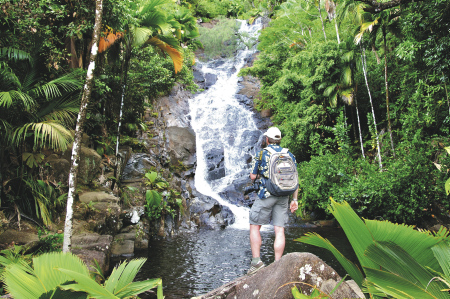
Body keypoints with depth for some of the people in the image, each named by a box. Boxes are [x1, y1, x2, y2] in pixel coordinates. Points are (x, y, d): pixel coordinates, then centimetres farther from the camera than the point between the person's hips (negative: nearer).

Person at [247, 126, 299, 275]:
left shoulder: (261, 154, -1)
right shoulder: (289, 155, 10)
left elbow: (253, 176, 2)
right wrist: (295, 199, 11)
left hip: (266, 196, -4)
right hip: (283, 197, 4)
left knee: (254, 227, 7)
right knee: (279, 230, 3)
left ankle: (256, 261, 0)